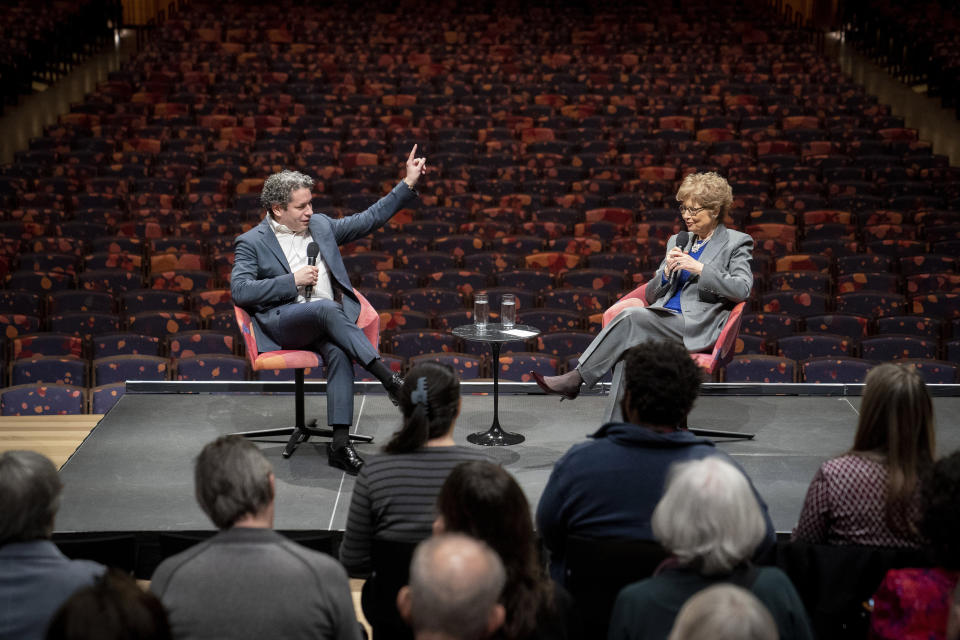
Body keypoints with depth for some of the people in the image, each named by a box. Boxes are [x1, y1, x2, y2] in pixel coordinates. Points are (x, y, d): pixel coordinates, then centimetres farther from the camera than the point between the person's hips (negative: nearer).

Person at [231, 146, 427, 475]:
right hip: (282, 321, -4)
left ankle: (340, 443, -36)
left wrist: (408, 183, 15)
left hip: (325, 322, 4)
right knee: (328, 308, -36)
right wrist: (293, 281, -10)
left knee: (339, 353, -32)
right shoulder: (251, 242, 5)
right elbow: (239, 291, -6)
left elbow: (369, 219, 21)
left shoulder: (320, 225, 19)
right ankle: (390, 379, -39)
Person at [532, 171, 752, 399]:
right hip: (664, 319, 6)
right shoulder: (678, 241, 24)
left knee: (631, 315, -28)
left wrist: (699, 268, -13)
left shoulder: (737, 243, 7)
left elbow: (742, 290, -8)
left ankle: (575, 378, -27)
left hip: (697, 329, -6)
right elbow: (650, 295, 22)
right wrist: (667, 271, 1)